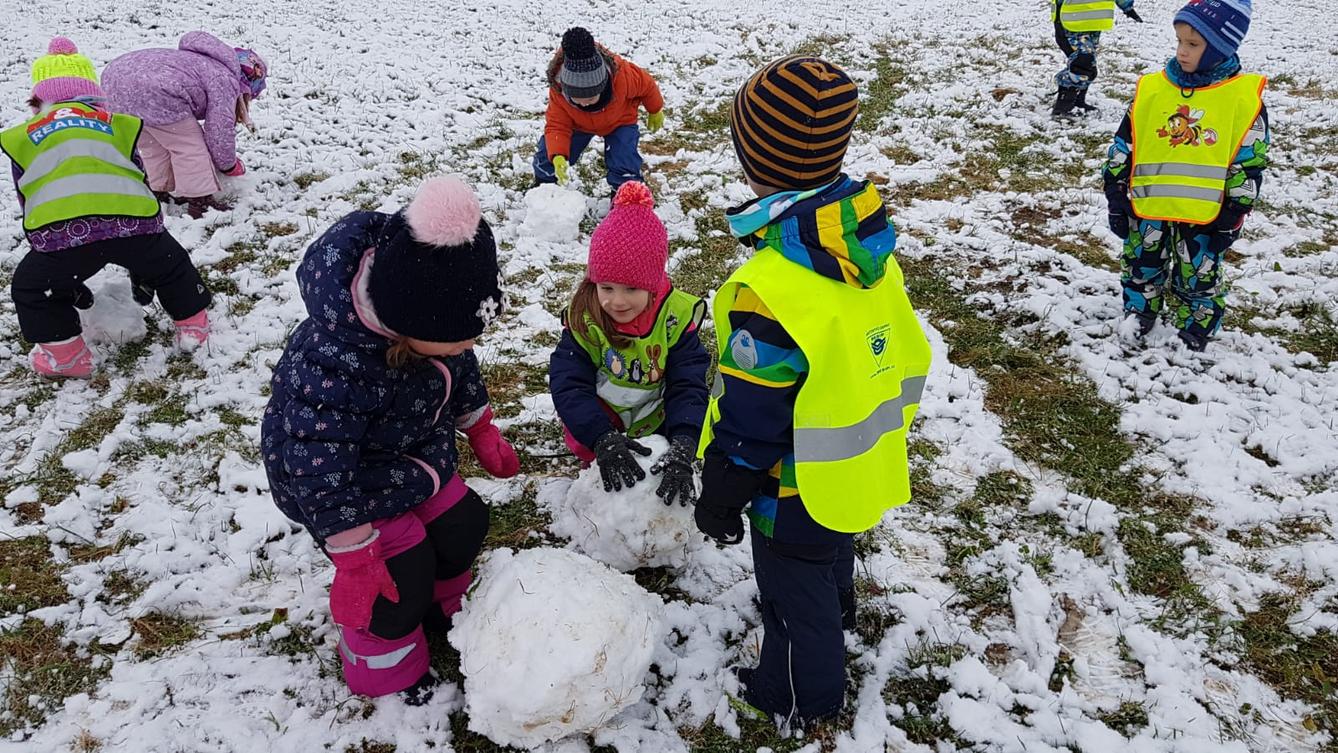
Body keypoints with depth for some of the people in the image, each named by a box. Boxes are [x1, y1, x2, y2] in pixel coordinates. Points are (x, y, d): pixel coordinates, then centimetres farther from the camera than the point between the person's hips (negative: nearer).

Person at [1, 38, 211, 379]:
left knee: (31, 287, 26)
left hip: (62, 232, -1)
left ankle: (65, 356, 27)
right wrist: (141, 267, 44)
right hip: (131, 224, 1)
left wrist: (68, 279, 41)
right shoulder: (116, 124, 31)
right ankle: (192, 323, 40)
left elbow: (31, 209, 32)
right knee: (171, 264, 32)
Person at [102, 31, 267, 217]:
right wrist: (229, 166, 18)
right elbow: (219, 129, 1)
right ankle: (201, 201, 6)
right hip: (152, 91, -10)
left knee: (154, 145, 25)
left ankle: (160, 193, 34)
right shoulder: (225, 79, 4)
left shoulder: (203, 63, 32)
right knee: (189, 145, 3)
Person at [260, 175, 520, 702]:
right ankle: (384, 665, 23)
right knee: (403, 570, -8)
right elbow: (322, 475, -34)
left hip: (412, 450, 7)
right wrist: (354, 561, -27)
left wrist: (481, 432, 13)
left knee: (463, 525, 10)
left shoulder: (428, 315, -20)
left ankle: (437, 612, 41)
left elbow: (460, 372, 2)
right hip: (342, 474, -7)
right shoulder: (330, 368, -43)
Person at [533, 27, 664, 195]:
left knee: (624, 164, -21)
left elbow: (646, 85, -19)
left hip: (619, 120, -1)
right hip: (577, 123, 2)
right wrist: (557, 156, -52)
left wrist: (655, 112, 0)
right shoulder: (557, 89, -38)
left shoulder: (621, 74, -42)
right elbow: (556, 126, -31)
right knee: (548, 155, -4)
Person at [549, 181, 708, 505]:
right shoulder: (584, 318, -17)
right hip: (599, 426, 0)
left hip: (659, 427, 0)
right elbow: (568, 383, -24)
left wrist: (682, 447, -41)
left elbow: (687, 385, -21)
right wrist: (603, 440, -41)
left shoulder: (676, 315, -17)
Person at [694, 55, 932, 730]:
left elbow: (751, 417, -26)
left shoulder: (770, 291, -36)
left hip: (799, 490, -7)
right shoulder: (869, 248, -10)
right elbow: (906, 354, 4)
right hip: (861, 468, 8)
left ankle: (800, 697, 42)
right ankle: (835, 616, 62)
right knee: (831, 564, 34)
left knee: (795, 595, 18)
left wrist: (721, 495, -10)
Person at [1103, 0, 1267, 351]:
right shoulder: (1152, 89, -2)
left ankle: (1194, 335, 29)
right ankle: (1137, 320, 34)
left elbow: (1249, 164, -2)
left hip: (1205, 215, -2)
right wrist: (1116, 199, 1)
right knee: (1141, 270, 14)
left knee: (1199, 279, 11)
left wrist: (1232, 218, -4)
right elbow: (1122, 149, 3)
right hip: (1148, 207, 2)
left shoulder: (1244, 98, -6)